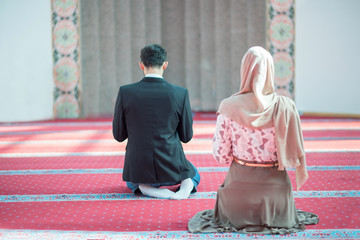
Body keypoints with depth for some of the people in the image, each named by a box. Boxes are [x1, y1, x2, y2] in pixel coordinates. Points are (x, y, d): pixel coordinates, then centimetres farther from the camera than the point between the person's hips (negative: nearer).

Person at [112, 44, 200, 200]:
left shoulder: (125, 92, -10)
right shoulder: (180, 93, -11)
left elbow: (119, 135, -1)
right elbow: (186, 136, -1)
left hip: (139, 169, 1)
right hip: (172, 169, 0)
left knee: (131, 182, 37)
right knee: (195, 177, 34)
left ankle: (143, 188, 0)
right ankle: (186, 185, -3)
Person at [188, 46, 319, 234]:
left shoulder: (229, 107, -14)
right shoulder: (285, 106, -15)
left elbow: (220, 156, -9)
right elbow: (294, 154, -9)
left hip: (239, 184, 0)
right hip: (274, 185, 0)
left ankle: (242, 218, 16)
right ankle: (270, 216, 16)